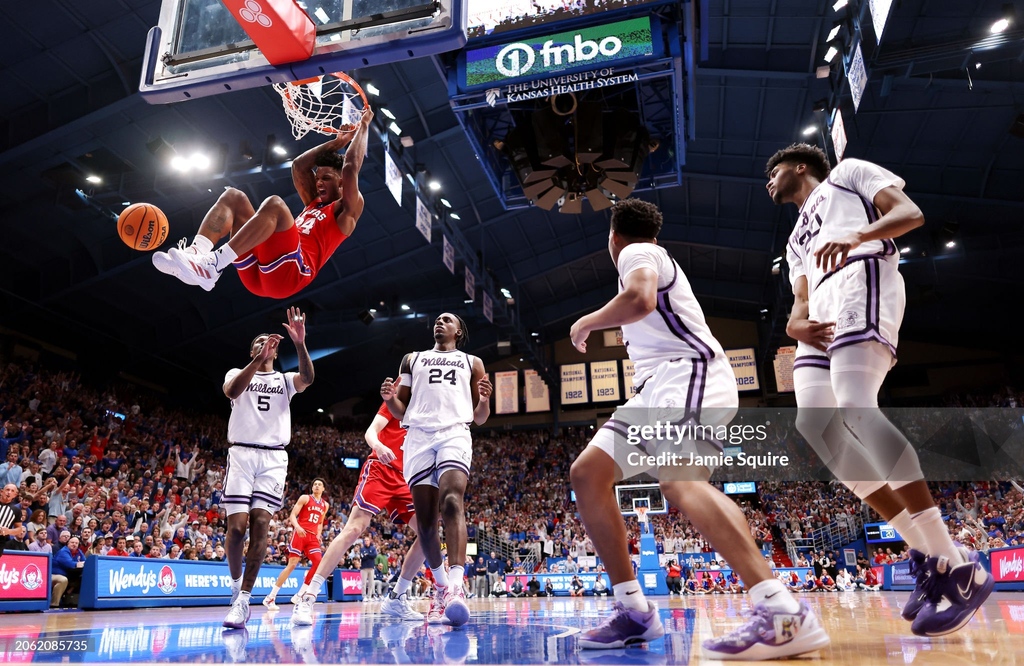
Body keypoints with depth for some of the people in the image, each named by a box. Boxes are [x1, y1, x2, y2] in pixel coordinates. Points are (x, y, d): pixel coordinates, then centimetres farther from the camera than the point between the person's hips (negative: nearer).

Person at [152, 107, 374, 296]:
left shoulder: (345, 210, 16)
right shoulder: (314, 204, 37)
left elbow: (350, 168, 4)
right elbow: (299, 165, 38)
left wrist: (364, 125, 15)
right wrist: (339, 141, 40)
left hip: (291, 273, -8)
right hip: (259, 274, 8)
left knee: (274, 205, -30)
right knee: (233, 197, 1)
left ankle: (214, 264, -41)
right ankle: (196, 254, -26)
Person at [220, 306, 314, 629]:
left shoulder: (284, 380, 16)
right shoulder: (238, 373, 14)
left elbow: (307, 378, -9)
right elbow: (231, 391, -12)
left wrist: (300, 344, -25)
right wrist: (259, 359, -26)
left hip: (274, 457, 1)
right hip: (241, 453, -1)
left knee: (260, 523, -11)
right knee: (237, 525, -9)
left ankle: (244, 598, -6)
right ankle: (236, 582, 17)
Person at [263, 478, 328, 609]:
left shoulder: (325, 505, 18)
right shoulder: (305, 498, 2)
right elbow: (292, 515, -6)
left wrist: (318, 535, 10)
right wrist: (297, 526, -25)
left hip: (312, 537, 6)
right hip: (300, 534, -5)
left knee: (319, 563, -11)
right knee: (292, 564, -12)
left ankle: (299, 595, 0)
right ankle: (270, 597, -3)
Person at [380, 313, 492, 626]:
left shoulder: (472, 363, 21)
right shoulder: (412, 359, 25)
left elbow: (480, 418, 17)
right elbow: (401, 411, 21)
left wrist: (485, 400, -6)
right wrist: (389, 398, -2)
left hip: (455, 433, -2)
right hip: (418, 436, 3)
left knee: (452, 501, -26)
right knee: (425, 519, 0)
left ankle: (456, 586, -36)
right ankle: (440, 585, 19)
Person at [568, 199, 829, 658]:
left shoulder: (636, 253, -1)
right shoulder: (653, 257, 29)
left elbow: (640, 300, -23)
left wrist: (587, 322, -7)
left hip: (688, 375, -10)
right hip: (657, 387, 10)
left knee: (679, 480, -33)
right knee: (587, 474, 2)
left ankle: (785, 614, -37)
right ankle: (634, 610, 1)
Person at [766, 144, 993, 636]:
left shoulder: (847, 173, 20)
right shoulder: (797, 240, 36)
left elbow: (911, 213, 3)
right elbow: (801, 303, 26)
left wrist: (858, 235, -19)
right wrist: (796, 325, 1)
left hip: (863, 284, -7)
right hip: (824, 318, 8)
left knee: (855, 411, -27)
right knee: (815, 427, -11)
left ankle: (959, 567, -24)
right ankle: (925, 552, -4)